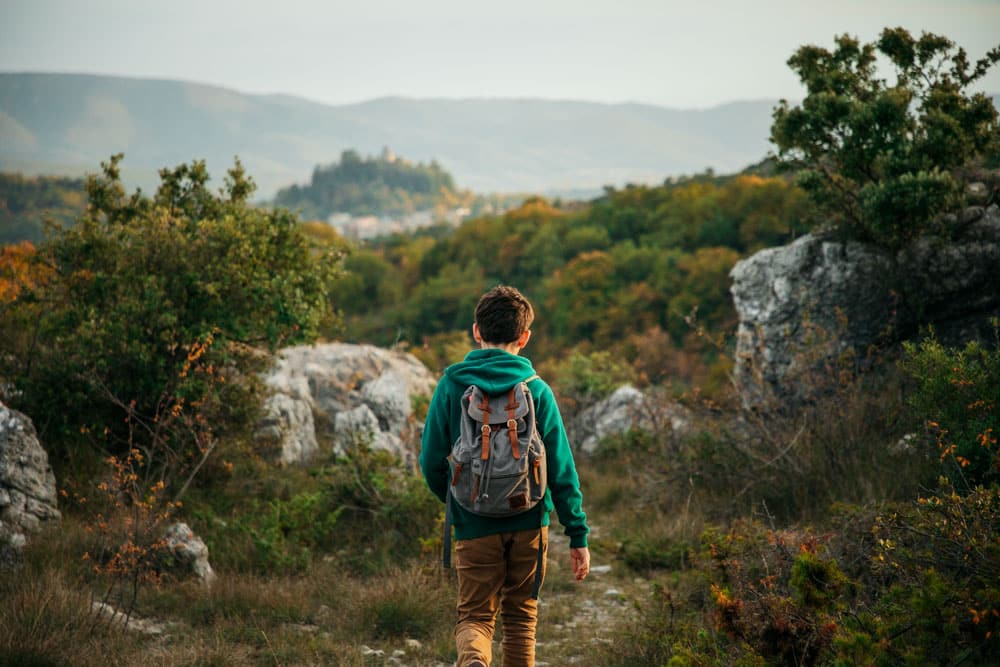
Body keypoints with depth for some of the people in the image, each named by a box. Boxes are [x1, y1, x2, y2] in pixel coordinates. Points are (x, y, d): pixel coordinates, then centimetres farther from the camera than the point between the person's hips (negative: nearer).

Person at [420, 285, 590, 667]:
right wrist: (578, 535, 0)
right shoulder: (536, 390, -4)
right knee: (521, 615, 16)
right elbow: (561, 469, -6)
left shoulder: (451, 386, -3)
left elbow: (431, 463, -2)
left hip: (474, 525, -1)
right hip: (529, 523, 1)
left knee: (475, 616, 5)